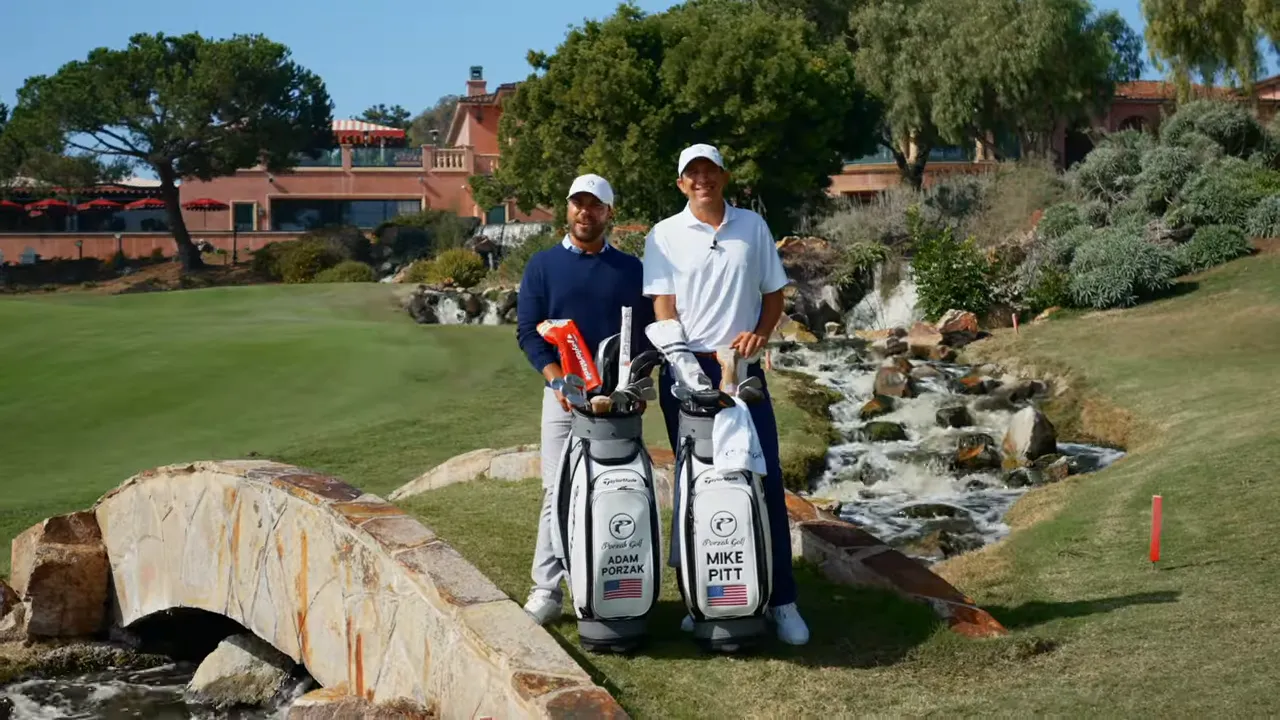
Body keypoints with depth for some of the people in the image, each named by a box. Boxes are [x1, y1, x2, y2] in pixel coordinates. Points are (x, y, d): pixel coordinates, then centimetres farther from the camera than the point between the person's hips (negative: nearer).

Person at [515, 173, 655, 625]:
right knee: (558, 492, -4)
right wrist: (559, 380, -12)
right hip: (565, 394, -1)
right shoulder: (543, 264, 7)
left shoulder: (631, 268, 12)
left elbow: (647, 331, 12)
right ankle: (547, 588, -1)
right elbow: (528, 330, 2)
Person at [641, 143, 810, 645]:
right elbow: (663, 306, -4)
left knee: (765, 480, -3)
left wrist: (760, 332, -7)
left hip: (743, 366, 1)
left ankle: (781, 599, 3)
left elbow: (773, 292, 13)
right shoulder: (665, 236, 2)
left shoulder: (752, 226, 9)